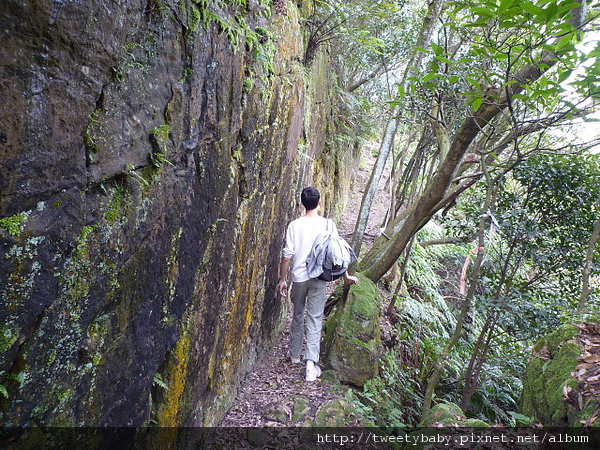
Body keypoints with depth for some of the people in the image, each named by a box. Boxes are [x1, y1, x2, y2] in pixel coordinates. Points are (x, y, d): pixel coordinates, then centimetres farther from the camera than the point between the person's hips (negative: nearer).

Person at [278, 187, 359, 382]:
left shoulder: (294, 225, -5)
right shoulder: (327, 224, -4)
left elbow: (287, 256, -6)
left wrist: (282, 279, 3)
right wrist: (346, 276, 9)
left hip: (299, 277, 1)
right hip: (319, 278, -1)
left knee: (298, 315, 18)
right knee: (315, 319, 3)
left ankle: (295, 354, 33)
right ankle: (311, 363, -4)